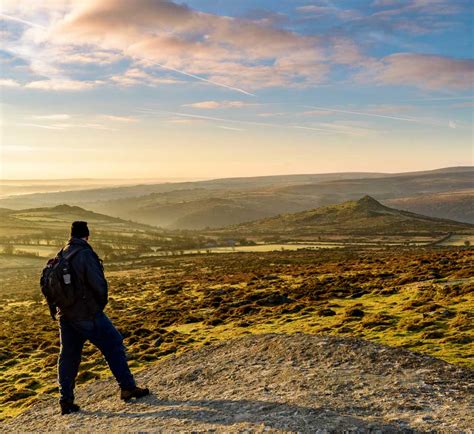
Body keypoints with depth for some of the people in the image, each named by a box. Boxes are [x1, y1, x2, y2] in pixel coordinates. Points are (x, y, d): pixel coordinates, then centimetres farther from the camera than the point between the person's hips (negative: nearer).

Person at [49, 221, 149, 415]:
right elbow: (98, 283, -19)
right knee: (114, 346, 5)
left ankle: (66, 401, 16)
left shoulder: (60, 255, 7)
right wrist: (101, 303, 0)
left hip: (65, 315, 7)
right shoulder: (85, 254, -16)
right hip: (88, 314, -7)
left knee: (68, 356, 13)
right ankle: (128, 388, 8)